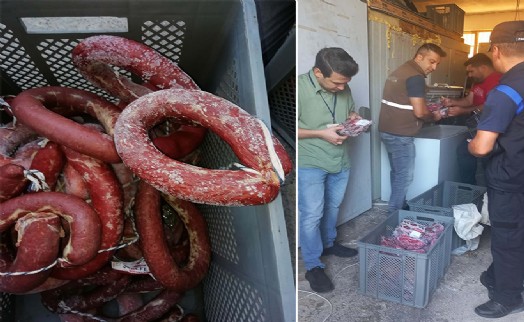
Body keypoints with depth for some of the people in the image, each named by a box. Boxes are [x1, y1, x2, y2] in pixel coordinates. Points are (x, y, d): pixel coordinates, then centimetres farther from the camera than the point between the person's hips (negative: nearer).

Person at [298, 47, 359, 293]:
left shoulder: (343, 89, -2)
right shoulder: (300, 88, -20)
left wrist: (353, 119, -7)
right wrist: (321, 133, -23)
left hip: (340, 161, 6)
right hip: (309, 164, -6)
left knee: (333, 206, 21)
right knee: (311, 215, -2)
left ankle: (328, 244, 43)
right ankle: (313, 266, 12)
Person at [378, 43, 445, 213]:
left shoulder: (400, 71, 15)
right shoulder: (416, 77, -16)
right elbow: (419, 112, -20)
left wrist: (427, 109, 16)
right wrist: (433, 116, 0)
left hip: (388, 130, 10)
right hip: (400, 135, -10)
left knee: (397, 173, 19)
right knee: (404, 177, 0)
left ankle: (398, 207, 30)